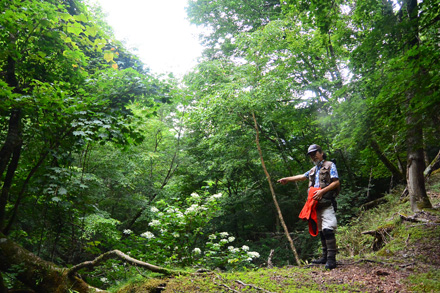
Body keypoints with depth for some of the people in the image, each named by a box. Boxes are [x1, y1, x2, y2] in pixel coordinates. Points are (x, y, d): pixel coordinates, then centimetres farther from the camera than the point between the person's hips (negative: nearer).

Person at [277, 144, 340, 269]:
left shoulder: (330, 165, 1)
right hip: (317, 204, 8)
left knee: (328, 229, -18)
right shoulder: (313, 170, 24)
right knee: (321, 231, 9)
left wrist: (322, 191, -16)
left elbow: (336, 182, -7)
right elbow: (302, 176, 35)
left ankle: (331, 259, -18)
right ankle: (325, 257, 15)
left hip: (327, 203, -8)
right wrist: (288, 179, 32)